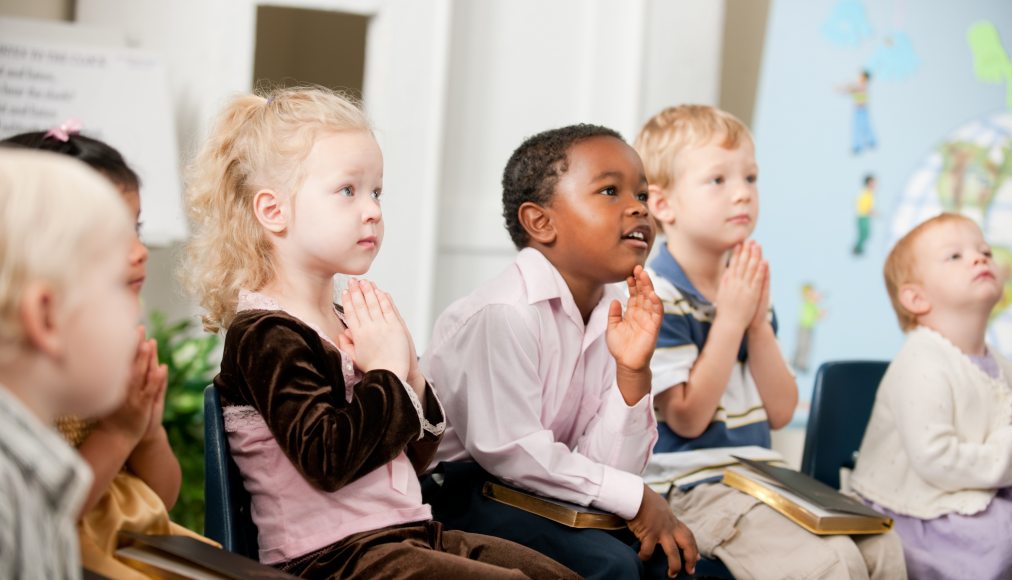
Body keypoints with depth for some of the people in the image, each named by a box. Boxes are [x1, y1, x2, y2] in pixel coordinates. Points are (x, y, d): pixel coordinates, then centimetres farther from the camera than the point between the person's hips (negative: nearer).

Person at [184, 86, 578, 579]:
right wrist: (387, 372, -15)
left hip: (409, 533, 9)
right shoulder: (264, 336, -12)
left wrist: (411, 377, 0)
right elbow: (328, 459, -25)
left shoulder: (351, 322, 14)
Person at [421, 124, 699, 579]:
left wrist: (631, 373, -16)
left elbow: (606, 466, -1)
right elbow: (509, 449, -25)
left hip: (532, 489, 8)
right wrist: (635, 497, -19)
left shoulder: (612, 316, 3)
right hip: (457, 491, -8)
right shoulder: (504, 313, -22)